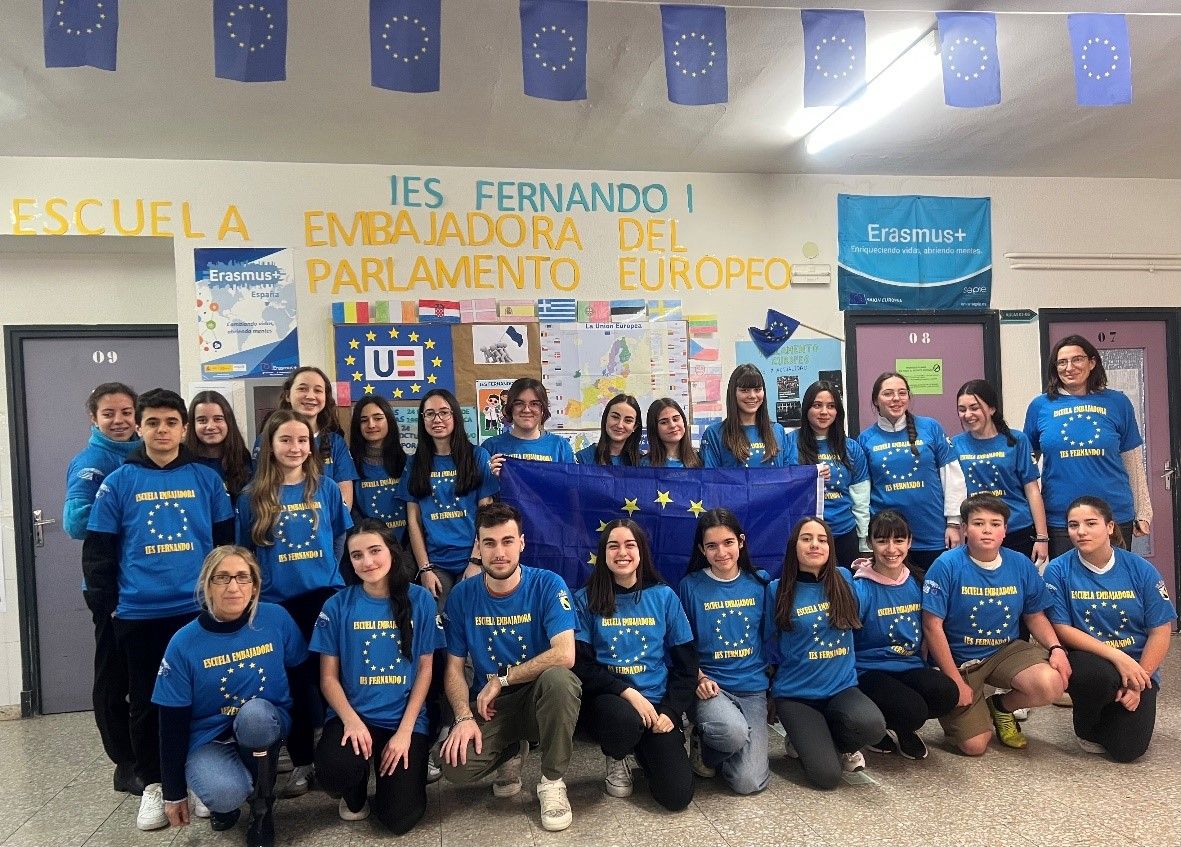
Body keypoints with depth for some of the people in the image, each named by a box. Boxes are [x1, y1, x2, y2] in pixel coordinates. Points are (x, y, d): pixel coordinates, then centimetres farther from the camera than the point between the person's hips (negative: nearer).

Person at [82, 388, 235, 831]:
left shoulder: (206, 478, 3)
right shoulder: (118, 482, 1)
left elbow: (226, 540, 8)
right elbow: (98, 550, 3)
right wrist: (106, 603, -1)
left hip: (199, 609, 0)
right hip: (139, 614, 0)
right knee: (146, 702, 10)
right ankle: (153, 784, 25)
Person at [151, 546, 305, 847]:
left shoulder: (276, 618, -13)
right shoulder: (184, 643, -14)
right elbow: (172, 723, -6)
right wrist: (174, 792, -1)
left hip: (264, 727, 1)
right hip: (209, 737, -1)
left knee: (254, 712, -35)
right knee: (223, 795, -33)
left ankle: (262, 807, -9)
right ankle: (225, 800, 8)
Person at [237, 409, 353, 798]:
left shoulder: (326, 487, 2)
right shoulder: (252, 497, 1)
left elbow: (341, 541, 9)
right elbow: (245, 553, 7)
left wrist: (336, 578, 4)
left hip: (326, 596, 0)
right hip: (278, 603, 0)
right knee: (294, 682, 9)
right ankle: (301, 762, 23)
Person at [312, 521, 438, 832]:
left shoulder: (420, 600, -3)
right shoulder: (338, 605, -3)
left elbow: (425, 669, -1)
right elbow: (328, 678, 0)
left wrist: (404, 730, -10)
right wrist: (352, 721, -18)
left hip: (405, 718, 0)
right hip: (352, 715, 0)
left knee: (399, 818, -13)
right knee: (334, 771, -32)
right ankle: (355, 794, 7)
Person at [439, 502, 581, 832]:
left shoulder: (548, 585, -15)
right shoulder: (462, 596, -5)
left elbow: (564, 655, -26)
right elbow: (454, 667, -1)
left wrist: (500, 680, -20)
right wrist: (465, 718, -18)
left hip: (539, 698, -2)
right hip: (489, 705, 2)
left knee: (558, 677, -36)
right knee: (456, 766, -25)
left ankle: (552, 781, -11)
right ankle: (511, 752, 13)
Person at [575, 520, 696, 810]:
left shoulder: (664, 596, 3)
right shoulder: (586, 600, -1)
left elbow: (686, 664, 5)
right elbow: (581, 665, -6)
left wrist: (670, 711, -8)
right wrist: (627, 692, -19)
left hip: (656, 701, 2)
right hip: (607, 697, -1)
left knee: (678, 795, -15)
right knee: (626, 721, -38)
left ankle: (644, 750, 19)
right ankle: (615, 759, 1)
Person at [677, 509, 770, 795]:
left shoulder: (760, 583, 3)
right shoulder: (690, 586, -4)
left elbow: (768, 638, 11)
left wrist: (774, 689, 9)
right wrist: (700, 678, -13)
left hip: (753, 689, 2)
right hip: (710, 686, -2)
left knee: (749, 783, -14)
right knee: (734, 731, -36)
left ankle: (710, 747, 19)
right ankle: (702, 746, 1)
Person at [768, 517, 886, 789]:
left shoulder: (843, 580, 2)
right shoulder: (778, 591, -6)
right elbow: (770, 644, 3)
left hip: (842, 686, 3)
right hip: (796, 694, -3)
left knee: (872, 725, -31)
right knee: (827, 776, -19)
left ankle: (819, 740, 4)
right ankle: (804, 741, 17)